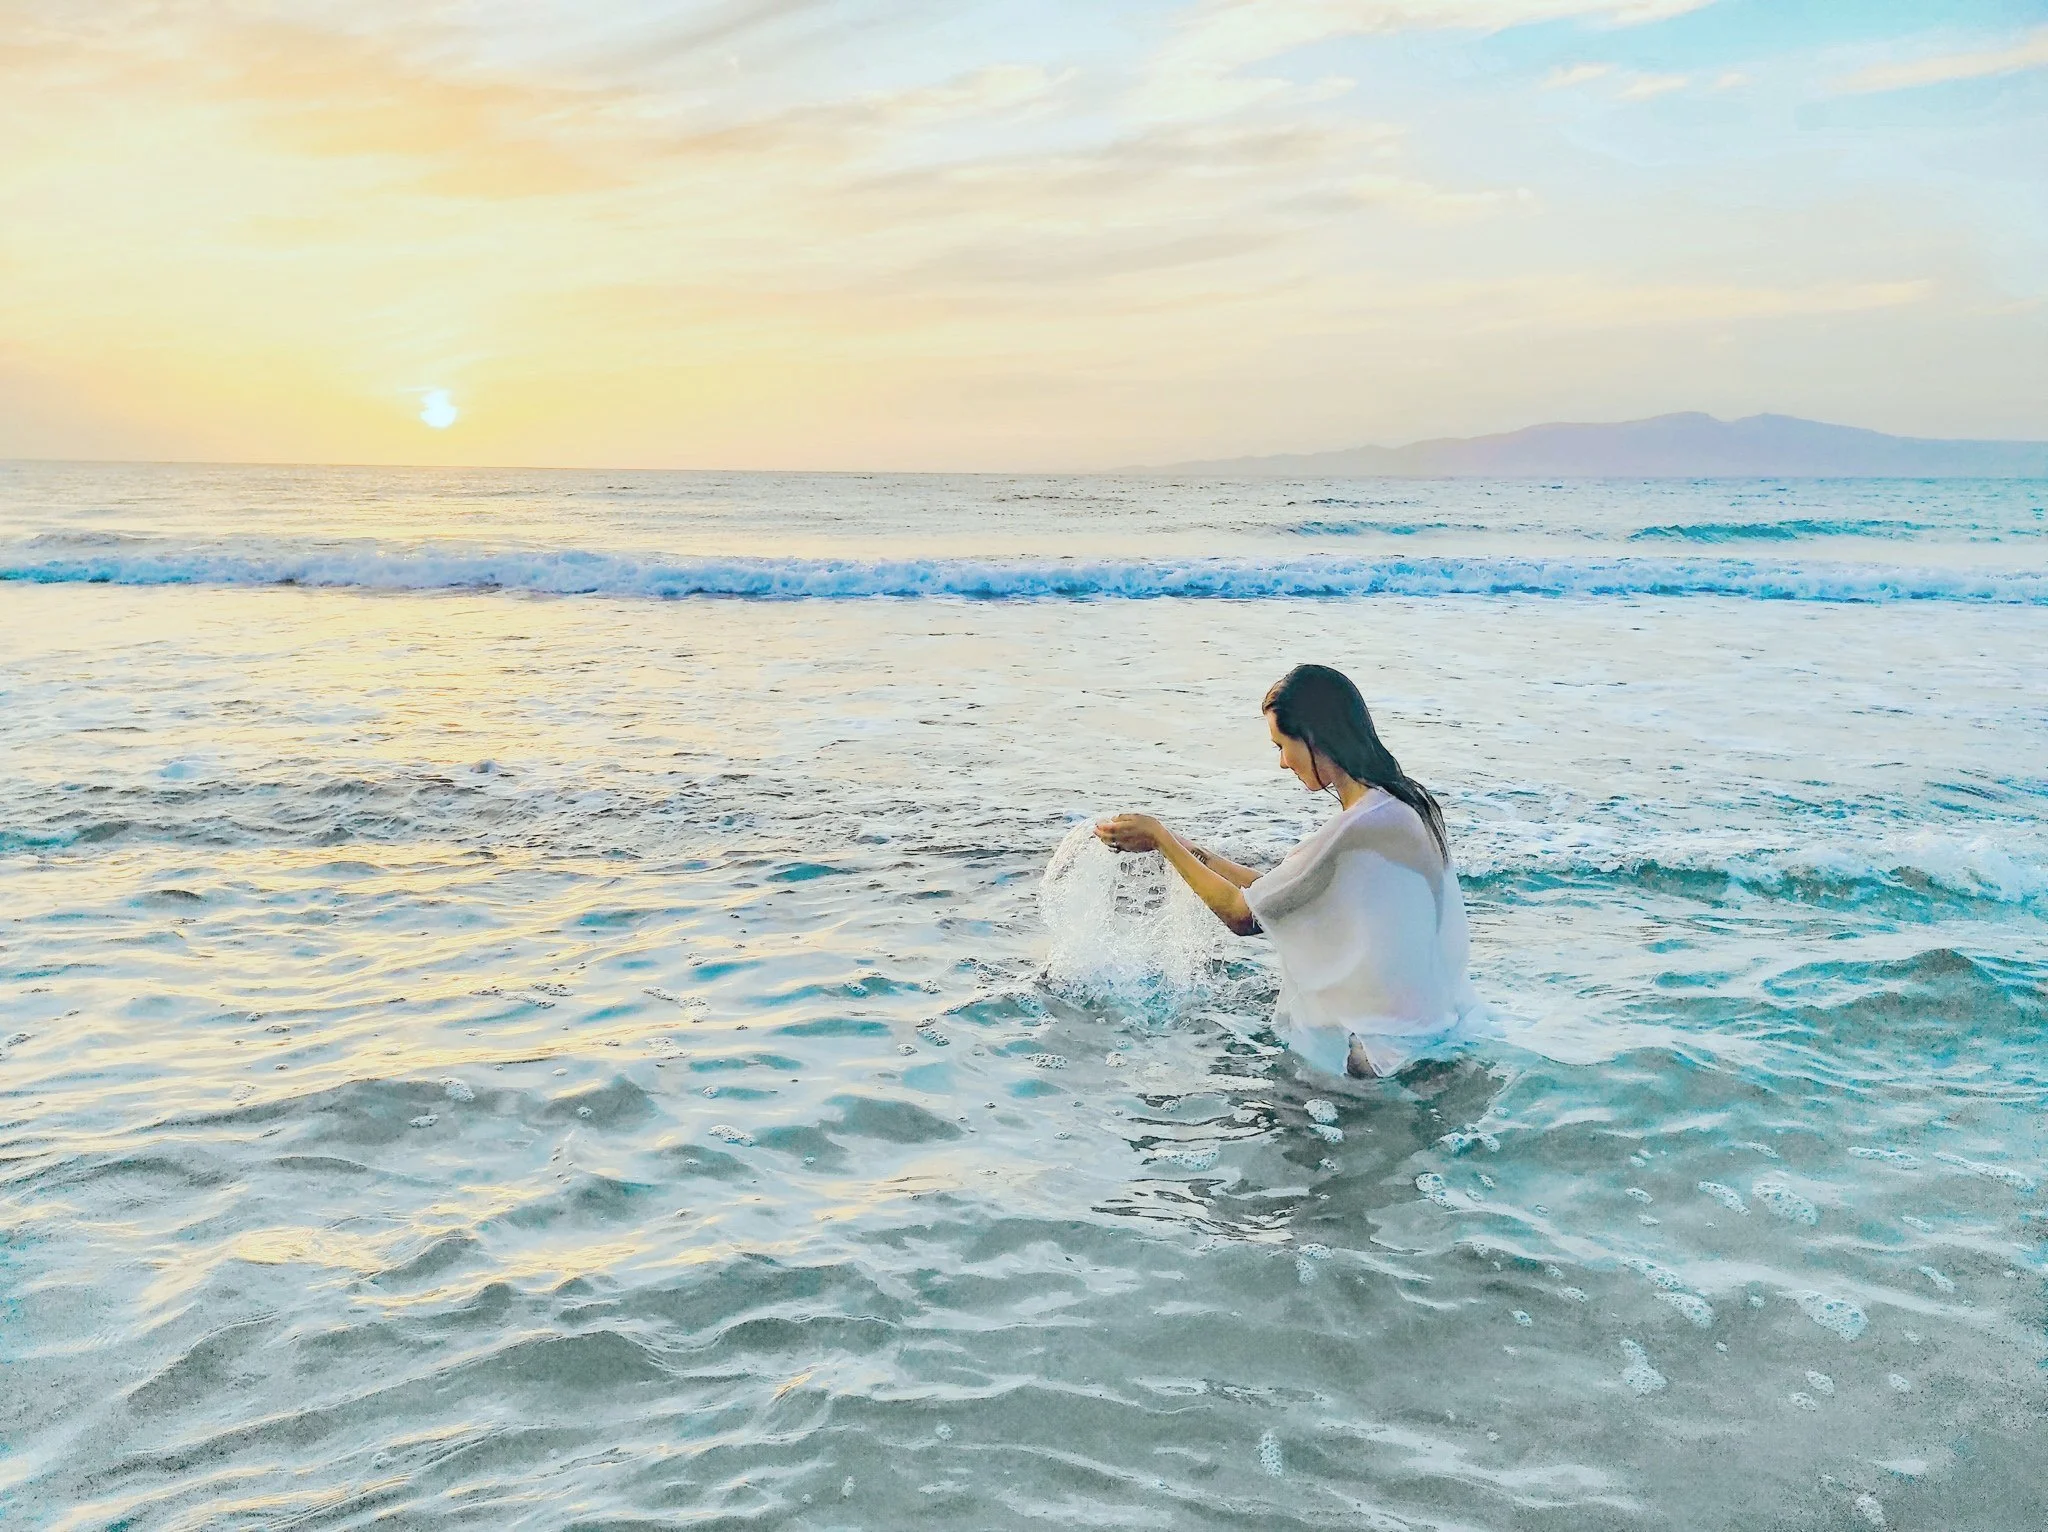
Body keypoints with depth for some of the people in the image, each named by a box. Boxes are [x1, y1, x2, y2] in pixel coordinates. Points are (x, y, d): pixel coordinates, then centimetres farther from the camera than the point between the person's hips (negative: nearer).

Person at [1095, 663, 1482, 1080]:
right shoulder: (1406, 804, 4)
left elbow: (1242, 915, -13)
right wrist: (1192, 852, 13)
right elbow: (1277, 894, 9)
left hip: (1390, 1054, -9)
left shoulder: (1356, 833, -26)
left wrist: (1159, 836, -3)